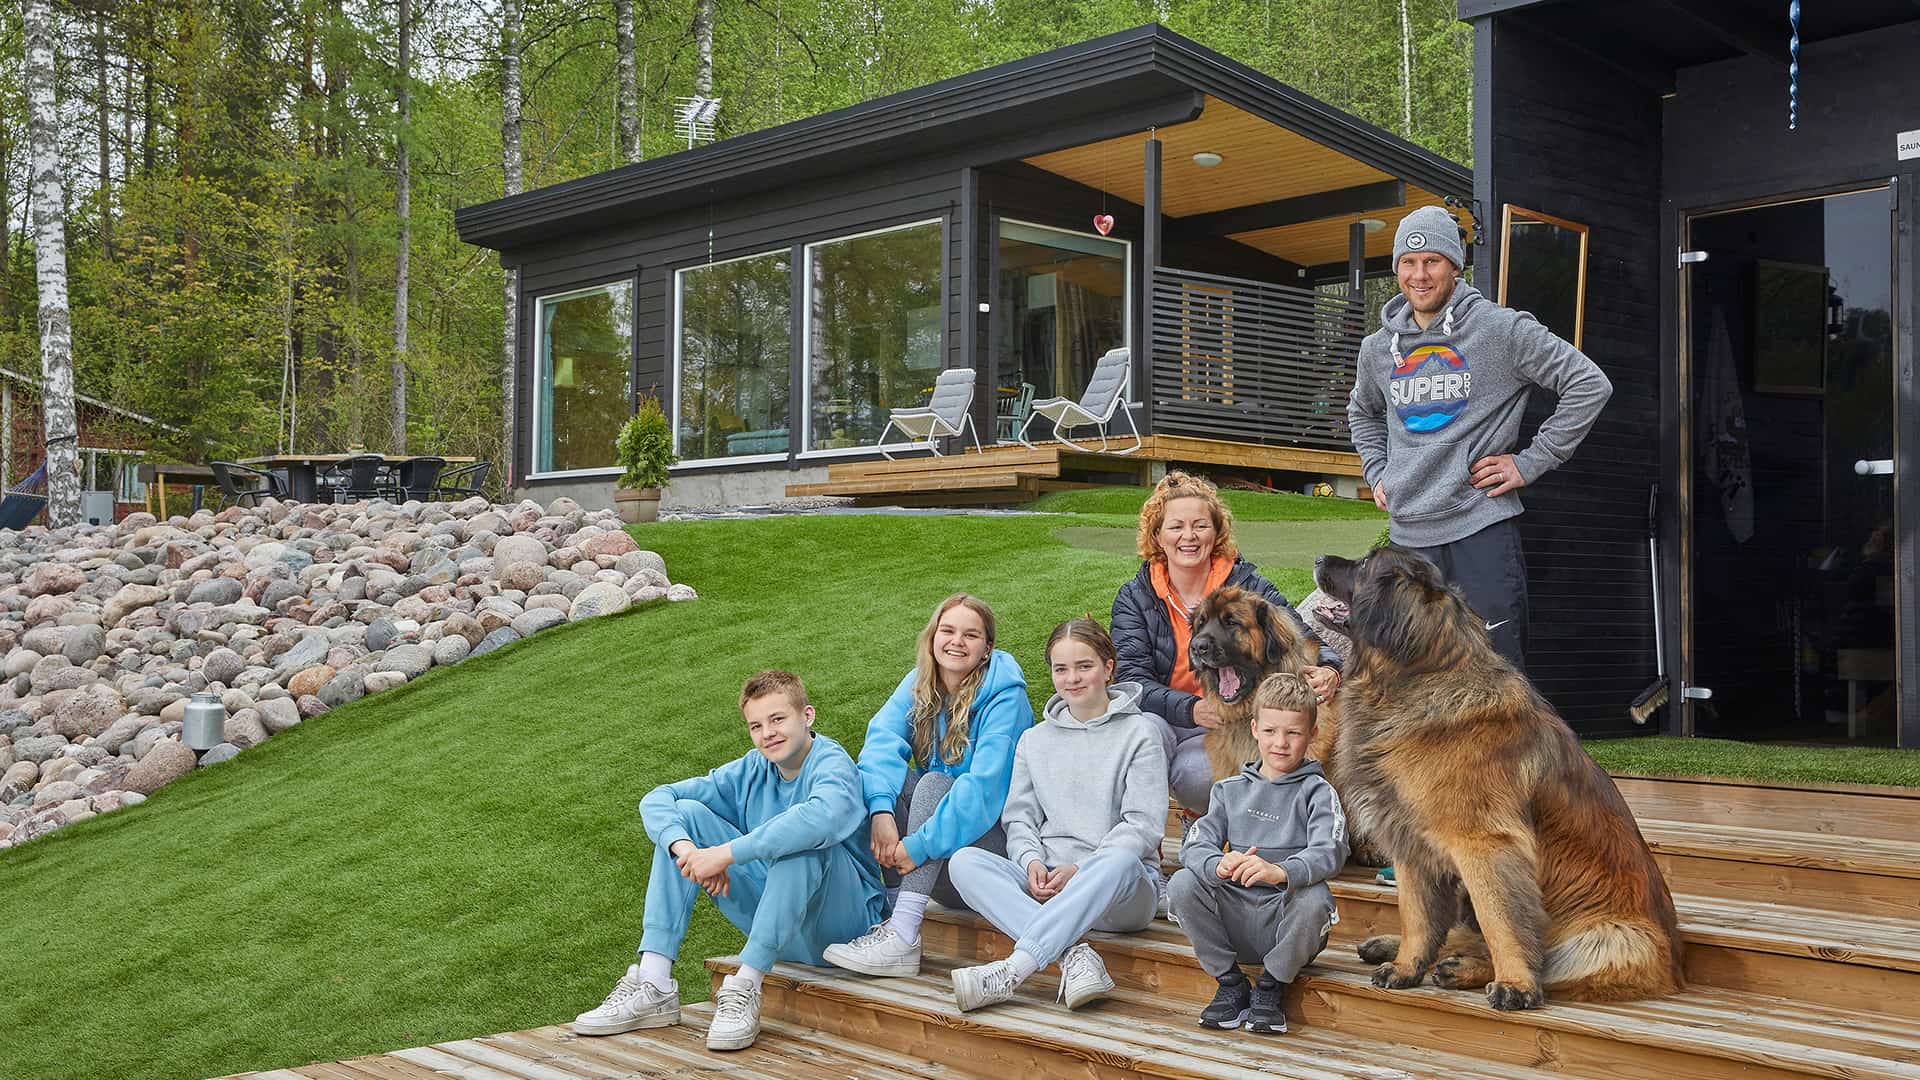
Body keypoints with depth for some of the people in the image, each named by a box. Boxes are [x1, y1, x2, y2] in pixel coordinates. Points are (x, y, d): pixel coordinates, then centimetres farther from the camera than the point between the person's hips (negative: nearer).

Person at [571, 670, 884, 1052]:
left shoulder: (832, 763, -16)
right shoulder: (752, 770, 4)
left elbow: (822, 815, -42)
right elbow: (656, 800, -1)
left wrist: (724, 854, -39)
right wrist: (685, 848, -24)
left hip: (842, 918, -6)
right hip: (776, 917, 6)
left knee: (802, 838, -35)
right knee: (686, 813, -3)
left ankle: (745, 987, -31)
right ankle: (653, 985, -14)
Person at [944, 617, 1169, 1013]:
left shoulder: (1139, 732, 5)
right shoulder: (1035, 740, 19)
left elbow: (1143, 825, -4)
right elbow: (1019, 817, 13)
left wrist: (1080, 869, -16)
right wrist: (1032, 860, -10)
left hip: (1123, 890, -3)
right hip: (1046, 883, 4)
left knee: (1120, 861, -40)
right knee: (965, 861, -23)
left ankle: (1011, 971, -44)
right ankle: (1073, 953, -39)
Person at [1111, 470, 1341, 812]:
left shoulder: (1247, 584, 1)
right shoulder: (1134, 597, 2)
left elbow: (1306, 639, -4)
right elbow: (1131, 678, -10)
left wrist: (1329, 670, -30)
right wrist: (1192, 709, -29)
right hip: (1158, 719, 2)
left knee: (1198, 777, -34)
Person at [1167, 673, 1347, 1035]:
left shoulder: (1317, 792, 1)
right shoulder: (1230, 789, 12)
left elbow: (1330, 851, -19)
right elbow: (1195, 846, -1)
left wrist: (1280, 872, -40)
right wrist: (1219, 865, -27)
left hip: (1286, 920, -3)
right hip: (1234, 919, 3)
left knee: (1314, 899, -34)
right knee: (1182, 883, -22)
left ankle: (1269, 987, -6)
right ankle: (1230, 983, -2)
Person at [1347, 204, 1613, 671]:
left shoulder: (1500, 329, -4)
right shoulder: (1378, 348, 12)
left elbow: (1590, 385, -7)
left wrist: (1530, 462, -8)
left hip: (1482, 529, -5)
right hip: (1408, 533, 5)